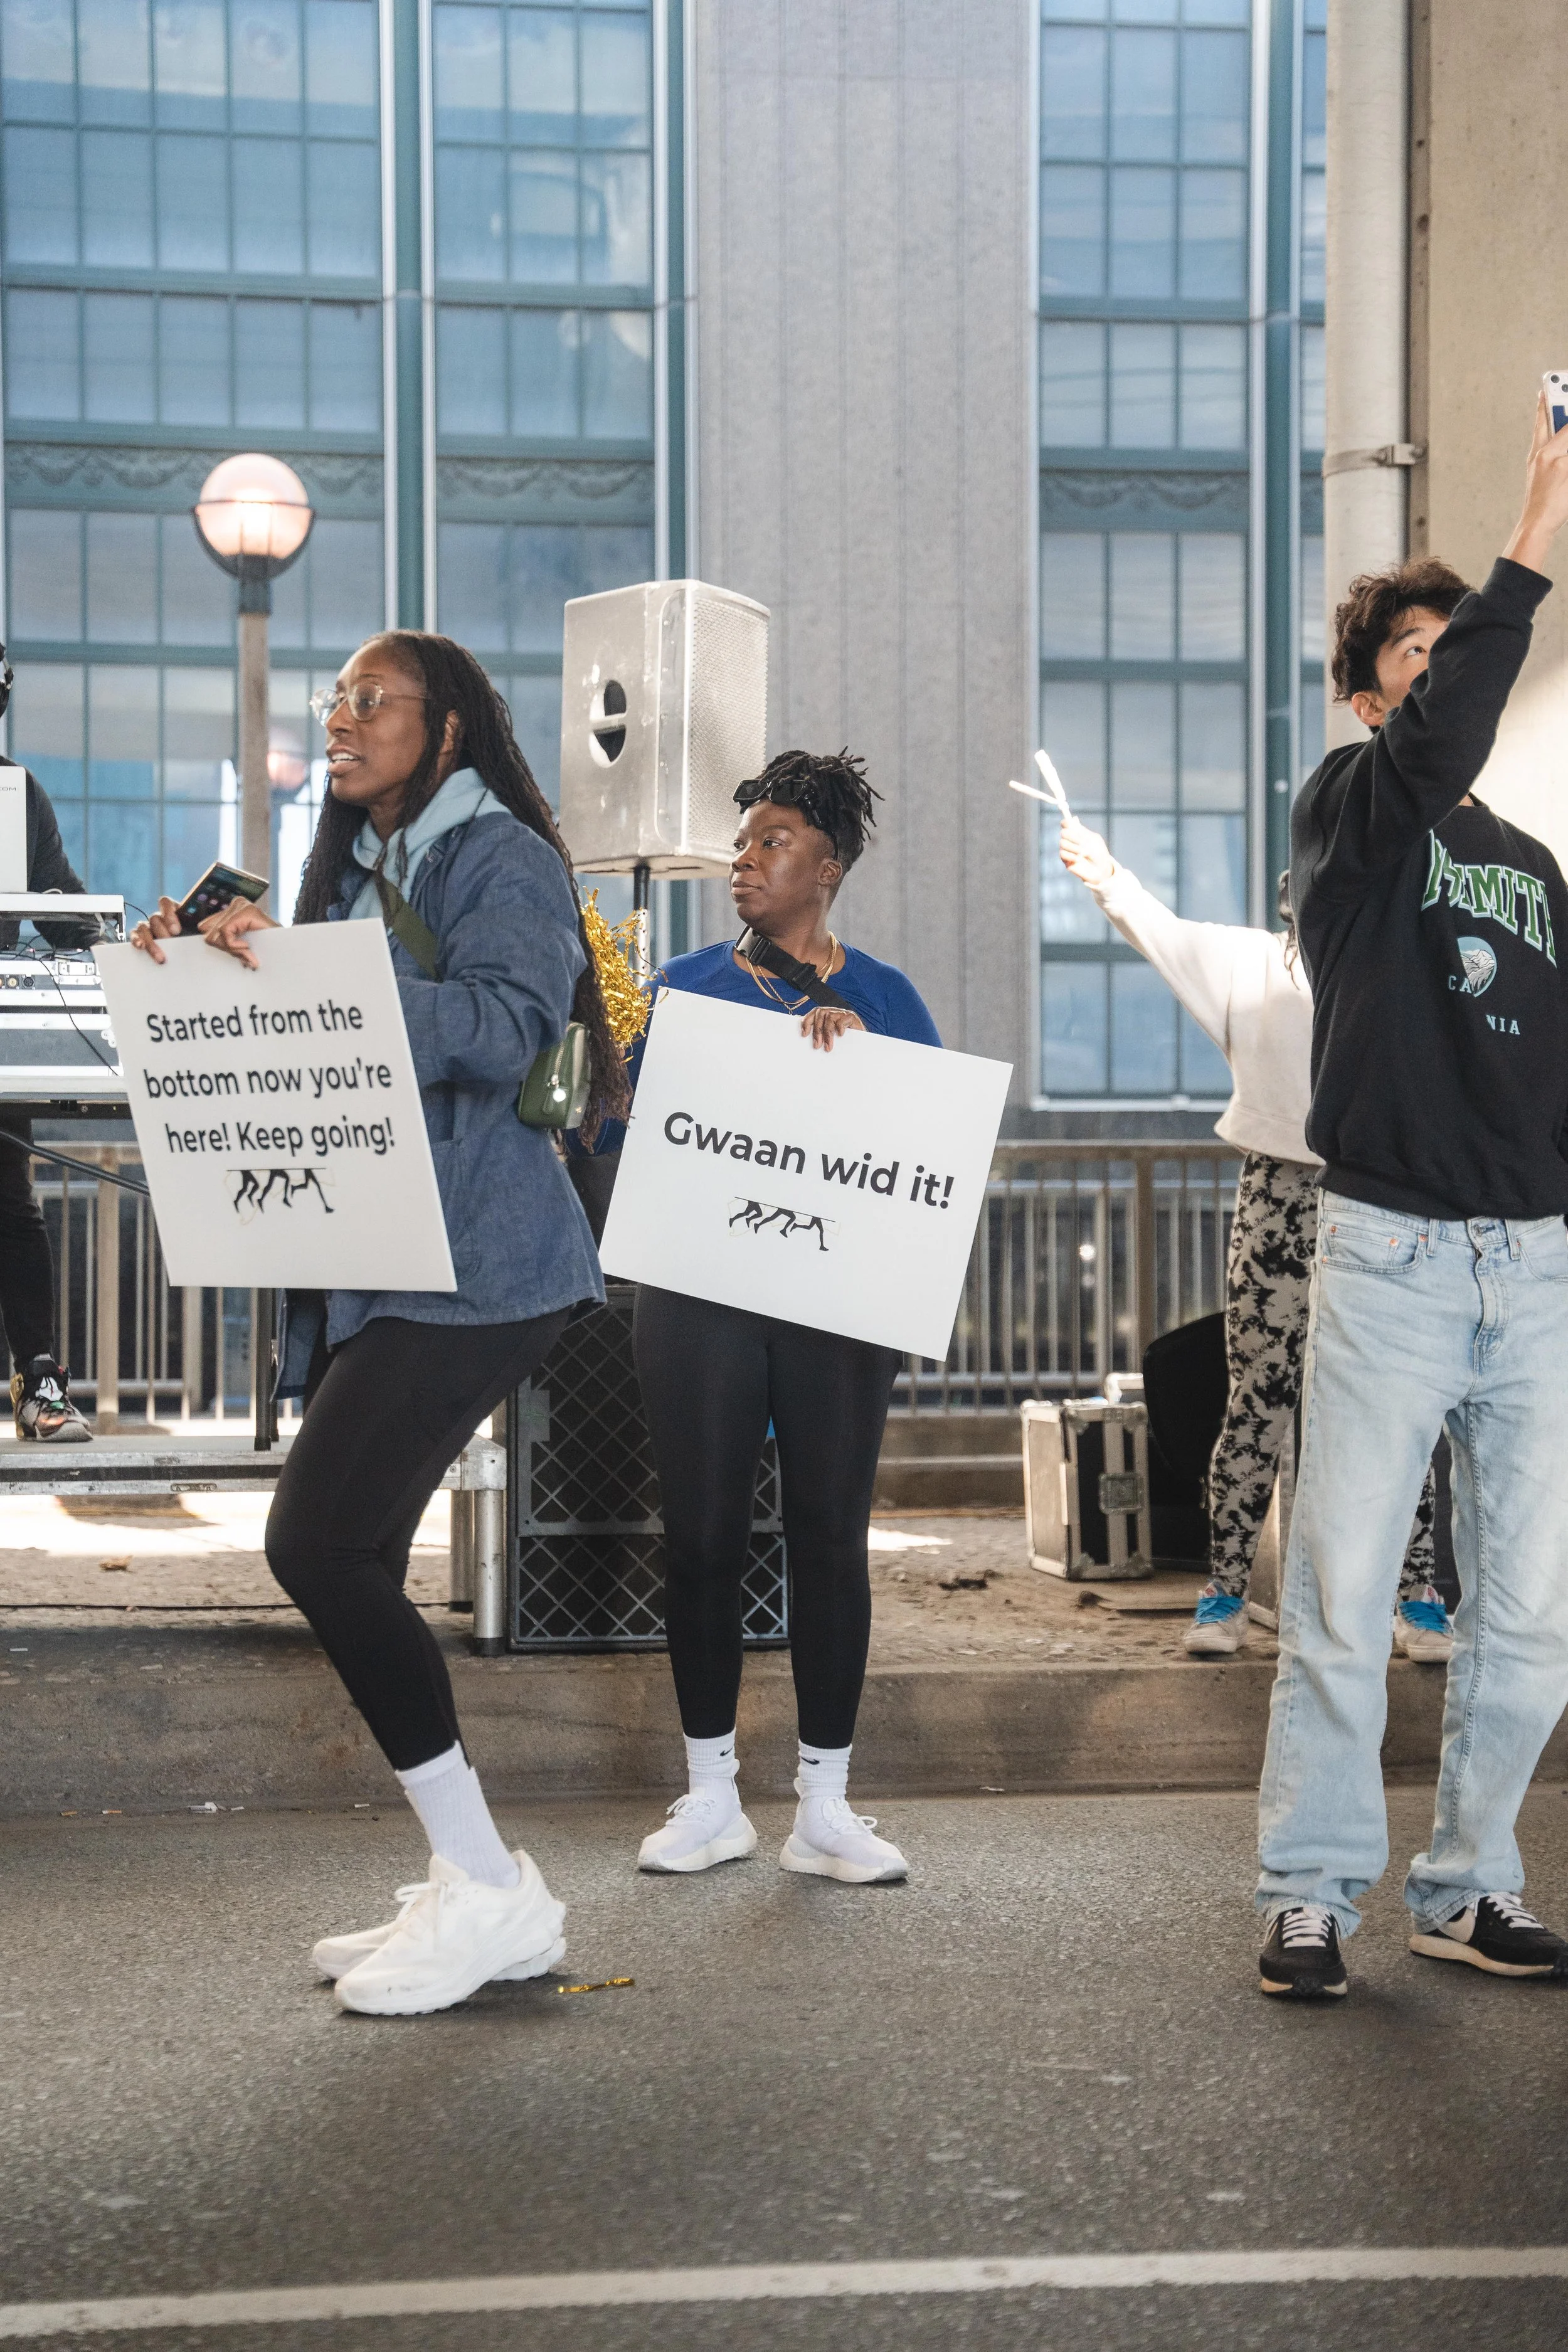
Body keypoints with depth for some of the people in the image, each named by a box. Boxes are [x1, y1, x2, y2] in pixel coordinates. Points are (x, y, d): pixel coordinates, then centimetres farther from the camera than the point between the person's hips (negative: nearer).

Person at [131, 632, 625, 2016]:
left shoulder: (499, 856, -5)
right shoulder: (361, 867, 22)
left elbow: (501, 1026, -20)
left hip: (475, 1266, -9)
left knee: (322, 1545, -17)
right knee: (344, 1564, 5)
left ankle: (485, 1888, -9)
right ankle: (477, 1894, 13)